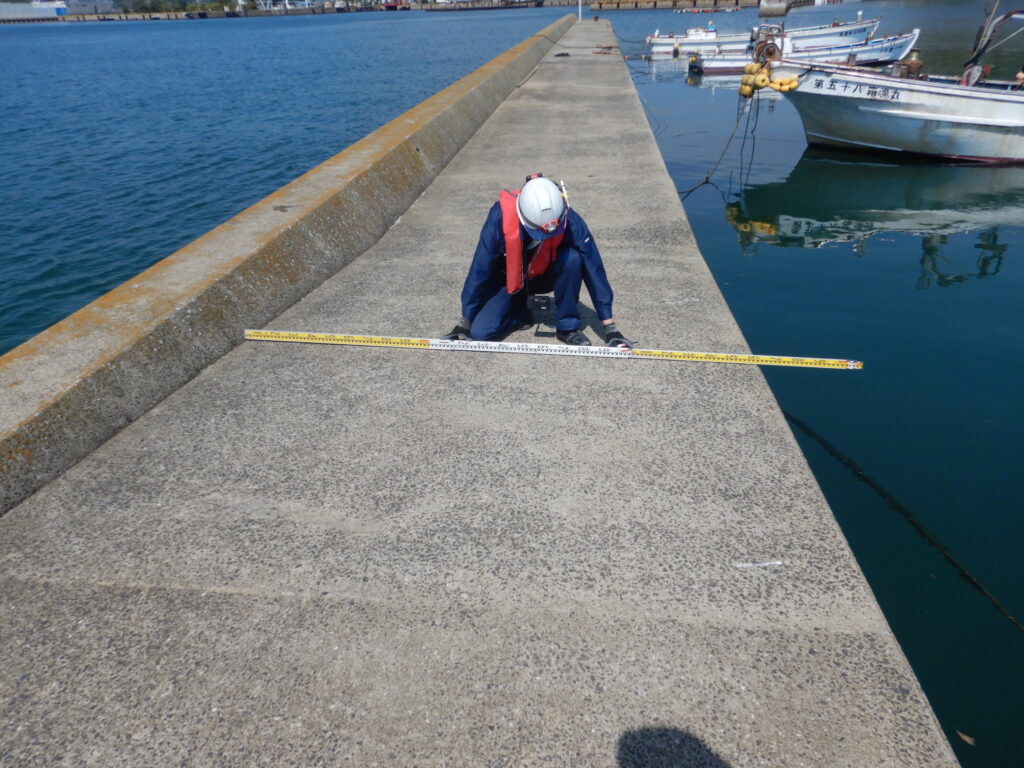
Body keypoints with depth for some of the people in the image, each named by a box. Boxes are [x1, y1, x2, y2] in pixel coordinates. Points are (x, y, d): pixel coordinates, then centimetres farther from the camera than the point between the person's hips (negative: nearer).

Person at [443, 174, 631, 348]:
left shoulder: (569, 220, -31)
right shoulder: (501, 216, -33)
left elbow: (593, 268, -25)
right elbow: (479, 270, -23)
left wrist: (610, 327, -25)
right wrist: (464, 322, -17)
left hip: (546, 276, 0)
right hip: (511, 280, 0)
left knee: (572, 258, -33)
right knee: (479, 333, -20)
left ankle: (568, 326, -13)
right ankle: (520, 311, 11)